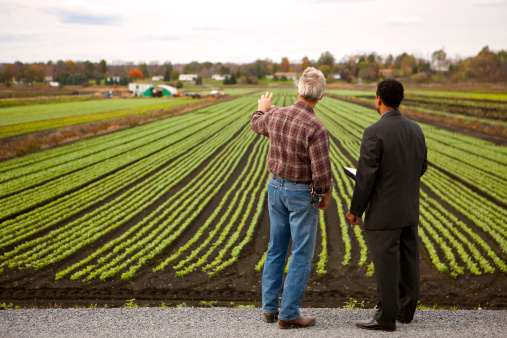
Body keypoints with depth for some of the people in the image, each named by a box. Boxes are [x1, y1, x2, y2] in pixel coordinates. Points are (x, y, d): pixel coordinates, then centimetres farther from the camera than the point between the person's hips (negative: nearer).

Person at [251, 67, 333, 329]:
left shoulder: (276, 115, -5)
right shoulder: (316, 128, -24)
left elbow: (257, 125, 20)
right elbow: (322, 172, -24)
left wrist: (262, 109, 43)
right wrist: (326, 195, -3)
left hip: (276, 187, 6)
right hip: (303, 194, -6)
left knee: (277, 249, 16)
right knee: (301, 255, 2)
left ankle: (270, 308, 22)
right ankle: (289, 315, 4)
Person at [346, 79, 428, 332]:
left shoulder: (374, 132, -18)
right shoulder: (415, 129, 4)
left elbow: (366, 177, -17)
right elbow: (421, 167, 15)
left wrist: (355, 210, -7)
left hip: (383, 212, -7)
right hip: (410, 210, 7)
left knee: (385, 265, 0)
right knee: (407, 262, 15)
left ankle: (386, 318, 6)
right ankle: (406, 310, 26)